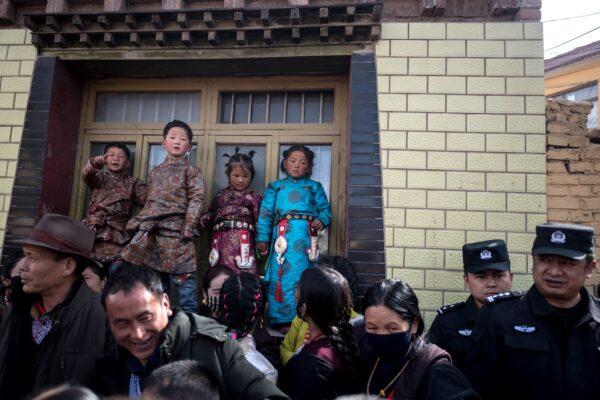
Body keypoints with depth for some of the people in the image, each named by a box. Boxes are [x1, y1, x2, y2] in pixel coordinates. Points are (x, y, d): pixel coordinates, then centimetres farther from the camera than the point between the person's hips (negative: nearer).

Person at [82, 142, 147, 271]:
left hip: (117, 237, 0)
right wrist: (96, 162, -32)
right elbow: (86, 174, -10)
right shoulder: (100, 176, 13)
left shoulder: (132, 183, 16)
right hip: (93, 233, 0)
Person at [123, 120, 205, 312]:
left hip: (176, 231, -6)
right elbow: (149, 203, 22)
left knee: (183, 280, -7)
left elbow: (196, 200, -7)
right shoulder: (156, 172, 19)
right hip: (153, 233, 6)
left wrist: (188, 228, -15)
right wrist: (137, 222, 14)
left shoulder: (191, 170, 2)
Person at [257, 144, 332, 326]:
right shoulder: (275, 186, 18)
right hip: (283, 234, 0)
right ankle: (283, 319, 1)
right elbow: (266, 213, 10)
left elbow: (325, 209, 14)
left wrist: (321, 221, -8)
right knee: (282, 274, -5)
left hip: (305, 235, 0)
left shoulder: (314, 187, 20)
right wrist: (263, 237, 1)